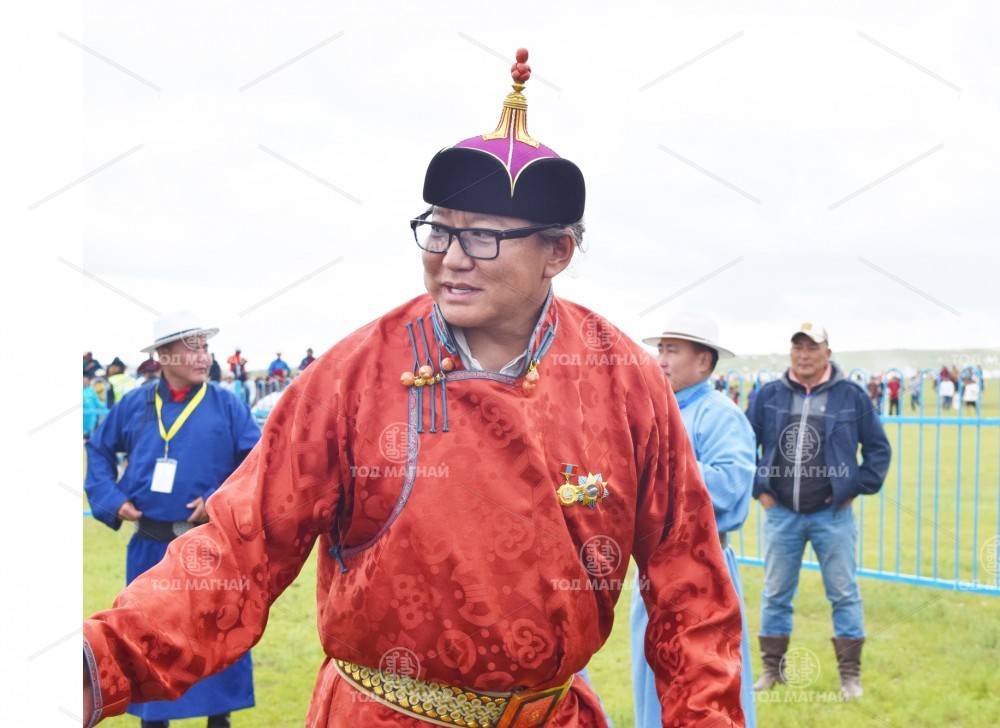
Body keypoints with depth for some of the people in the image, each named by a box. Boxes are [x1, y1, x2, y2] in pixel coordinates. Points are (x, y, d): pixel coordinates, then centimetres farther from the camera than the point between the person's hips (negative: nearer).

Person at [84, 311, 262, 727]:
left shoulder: (225, 406, -4)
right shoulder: (135, 405, 2)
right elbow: (98, 450, 13)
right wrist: (112, 499, 1)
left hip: (209, 548, -2)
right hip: (150, 547, 2)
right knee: (148, 636, 11)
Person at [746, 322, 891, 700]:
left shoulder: (851, 396, 0)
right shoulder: (768, 396, 3)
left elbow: (879, 449, 7)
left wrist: (857, 488, 1)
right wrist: (759, 488, 4)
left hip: (833, 514, -1)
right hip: (781, 513, 2)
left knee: (844, 593, 3)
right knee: (775, 593, 9)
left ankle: (850, 673, 12)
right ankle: (772, 668, 21)